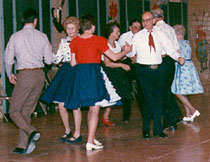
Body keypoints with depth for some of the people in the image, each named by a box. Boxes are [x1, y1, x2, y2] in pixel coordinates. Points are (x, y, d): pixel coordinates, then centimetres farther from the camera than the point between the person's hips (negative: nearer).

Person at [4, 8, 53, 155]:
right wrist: (49, 48, 26)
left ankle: (32, 132, -21)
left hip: (25, 75, -4)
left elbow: (8, 59, 2)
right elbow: (49, 60, 5)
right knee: (26, 112, 12)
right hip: (40, 74, 4)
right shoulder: (42, 37, 3)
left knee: (14, 111, 3)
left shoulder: (15, 37, -3)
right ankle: (23, 146, 10)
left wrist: (10, 75, 19)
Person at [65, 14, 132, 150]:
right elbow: (114, 57, 1)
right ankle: (90, 142, -11)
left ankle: (92, 137, 23)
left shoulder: (75, 41, 4)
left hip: (79, 73, 5)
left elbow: (73, 63, 7)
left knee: (91, 108, 18)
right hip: (94, 73, -5)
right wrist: (126, 51, 19)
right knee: (95, 109, -4)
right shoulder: (99, 40, -6)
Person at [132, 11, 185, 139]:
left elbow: (169, 49, 0)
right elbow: (132, 52, 7)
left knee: (158, 100, 4)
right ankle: (146, 129, 3)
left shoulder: (160, 35, 8)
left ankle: (158, 130, 13)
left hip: (157, 70, 3)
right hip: (143, 70, -3)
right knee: (149, 99, -11)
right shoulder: (138, 36, 3)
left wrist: (178, 57, -14)